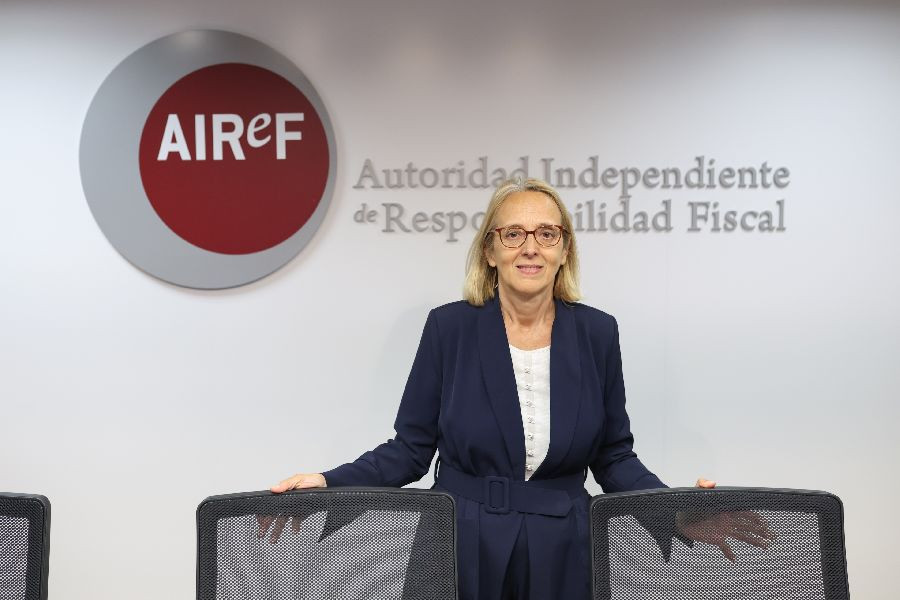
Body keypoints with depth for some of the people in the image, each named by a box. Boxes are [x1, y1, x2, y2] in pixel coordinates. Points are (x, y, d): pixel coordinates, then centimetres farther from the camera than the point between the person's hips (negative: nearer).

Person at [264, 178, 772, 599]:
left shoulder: (597, 333, -2)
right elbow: (412, 448, -3)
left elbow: (613, 456, 4)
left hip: (560, 557, 1)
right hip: (462, 550, -1)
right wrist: (330, 483, -16)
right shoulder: (449, 327, -6)